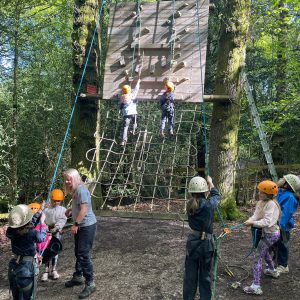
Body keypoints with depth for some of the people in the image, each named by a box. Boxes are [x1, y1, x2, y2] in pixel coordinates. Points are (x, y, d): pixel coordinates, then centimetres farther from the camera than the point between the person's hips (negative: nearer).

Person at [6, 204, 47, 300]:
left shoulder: (11, 232, -7)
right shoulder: (31, 233, -19)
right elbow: (41, 238, 0)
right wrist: (42, 222, 14)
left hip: (14, 266, 5)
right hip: (28, 267, -5)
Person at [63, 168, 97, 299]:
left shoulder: (81, 190, -19)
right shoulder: (75, 190, 11)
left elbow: (84, 209, -25)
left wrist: (75, 224, -25)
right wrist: (70, 210, 8)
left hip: (87, 226, -10)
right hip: (81, 226, 10)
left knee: (84, 255, -9)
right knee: (78, 253, 20)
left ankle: (90, 284, 0)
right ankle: (77, 277, 35)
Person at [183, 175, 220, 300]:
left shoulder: (190, 205, -4)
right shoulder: (209, 204, -13)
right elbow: (216, 196, 8)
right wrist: (210, 183, 21)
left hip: (192, 241, 4)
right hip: (205, 243, -3)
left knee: (190, 274, 13)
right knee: (205, 276, 10)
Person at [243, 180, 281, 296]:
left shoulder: (271, 204, -24)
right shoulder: (261, 202, 1)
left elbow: (267, 222, -30)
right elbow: (256, 215, -4)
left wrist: (253, 223, -32)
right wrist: (250, 220, -23)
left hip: (270, 234, -10)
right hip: (266, 233, 10)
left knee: (257, 256, -13)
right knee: (264, 251, 31)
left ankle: (256, 287, -13)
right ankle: (272, 270, 57)